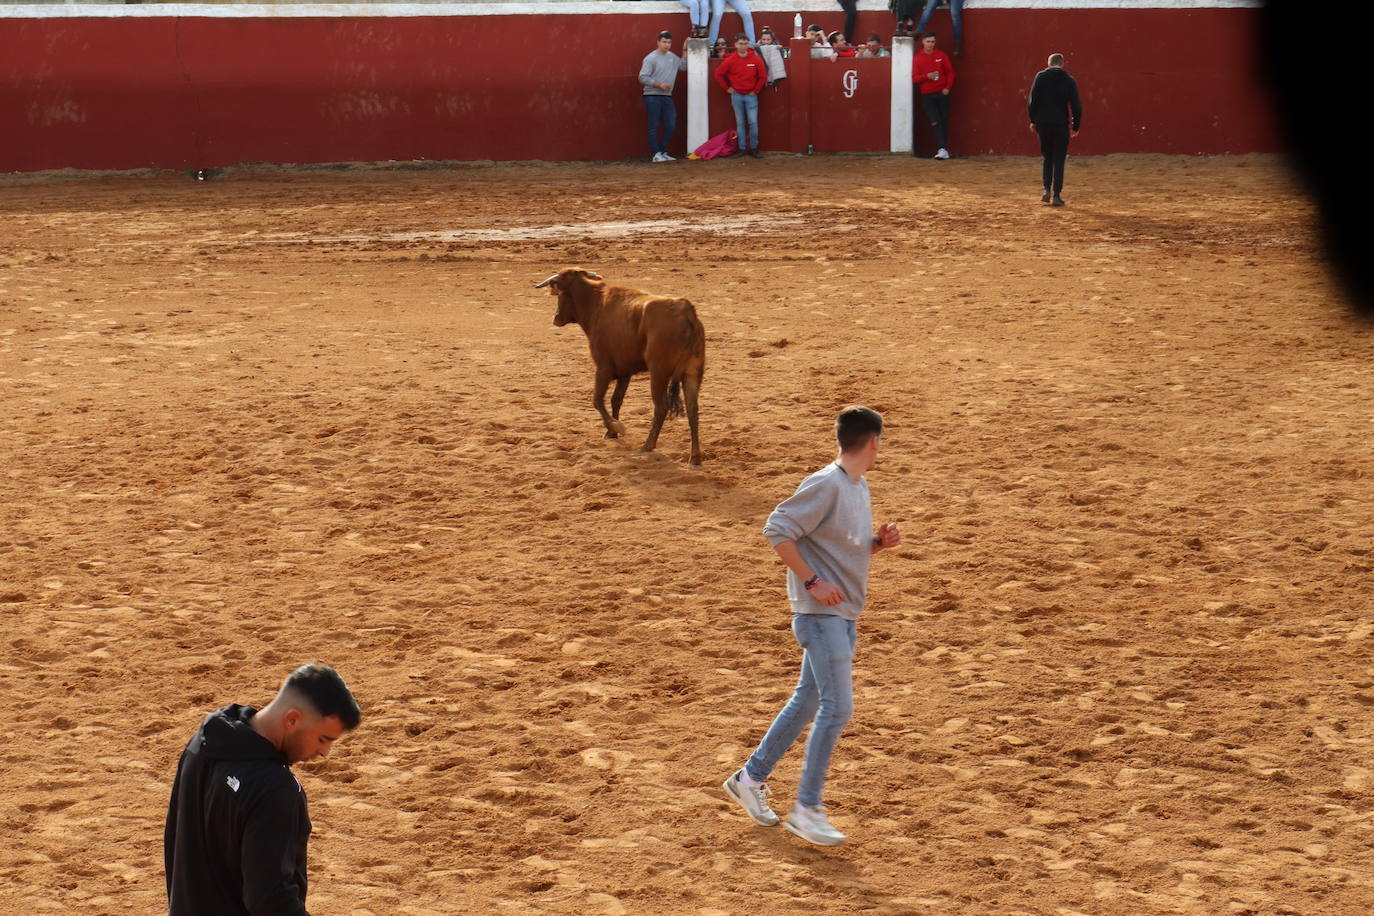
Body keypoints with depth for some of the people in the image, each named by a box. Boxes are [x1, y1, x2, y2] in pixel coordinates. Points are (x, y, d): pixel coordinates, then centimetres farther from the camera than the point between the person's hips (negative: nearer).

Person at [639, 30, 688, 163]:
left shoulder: (672, 57, 14)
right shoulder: (651, 58, -8)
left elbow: (683, 65, 26)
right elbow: (643, 77, -13)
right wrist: (659, 84, -18)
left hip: (667, 97, 7)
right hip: (652, 97, -7)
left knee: (671, 126, 5)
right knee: (654, 127, -3)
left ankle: (663, 152, 16)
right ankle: (656, 154, 0)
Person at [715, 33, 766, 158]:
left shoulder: (756, 60, -5)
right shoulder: (730, 60, -3)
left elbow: (763, 77, 2)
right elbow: (719, 74, 5)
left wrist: (755, 90, 1)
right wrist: (727, 88, 3)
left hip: (751, 95, -1)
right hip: (736, 95, 1)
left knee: (753, 122, -6)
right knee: (740, 123, 6)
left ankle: (753, 148, 4)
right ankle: (742, 148, 11)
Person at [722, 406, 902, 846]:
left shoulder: (859, 487, 13)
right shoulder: (826, 485, -16)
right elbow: (777, 529, -20)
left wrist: (880, 542, 3)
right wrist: (812, 582, -20)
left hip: (844, 615, 9)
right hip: (820, 613, -9)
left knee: (809, 702, 15)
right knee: (837, 707, -11)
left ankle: (751, 777, 28)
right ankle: (807, 808, -5)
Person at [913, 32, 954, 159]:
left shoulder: (941, 55, 3)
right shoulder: (918, 58, 1)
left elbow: (950, 72, 7)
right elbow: (914, 78, 0)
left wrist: (948, 87, -5)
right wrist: (927, 76, -17)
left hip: (942, 93, 1)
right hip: (927, 95, -1)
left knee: (944, 121, 3)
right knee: (935, 122, -11)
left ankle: (945, 150, 9)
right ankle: (942, 149, -17)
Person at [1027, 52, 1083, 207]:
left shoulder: (1040, 77, 0)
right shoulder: (1069, 81, -1)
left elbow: (1032, 101, -4)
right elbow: (1076, 106, -2)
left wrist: (1033, 120, 6)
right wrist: (1075, 126, 7)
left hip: (1043, 123, 1)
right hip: (1061, 124, -1)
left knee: (1046, 157, 15)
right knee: (1059, 159, 4)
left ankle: (1047, 190, 0)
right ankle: (1057, 196, 0)